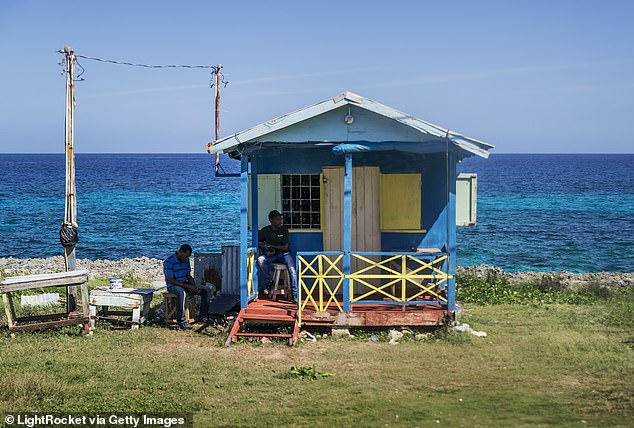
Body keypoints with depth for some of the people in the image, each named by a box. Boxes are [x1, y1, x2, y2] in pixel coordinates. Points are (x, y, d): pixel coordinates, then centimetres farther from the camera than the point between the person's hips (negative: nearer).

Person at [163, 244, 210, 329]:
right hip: (173, 286, -7)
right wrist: (187, 286, -25)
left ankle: (202, 316, -3)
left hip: (185, 284, 7)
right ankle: (181, 320, -36)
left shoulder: (186, 260, 7)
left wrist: (195, 286, -5)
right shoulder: (169, 261, -17)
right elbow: (171, 280, -21)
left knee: (205, 290, -8)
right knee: (181, 293, -42)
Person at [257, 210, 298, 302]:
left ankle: (295, 295, -29)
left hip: (284, 254, -1)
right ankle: (269, 280, -14)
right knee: (260, 259, -30)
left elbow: (285, 247, -6)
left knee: (292, 270, -28)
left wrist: (271, 246, -10)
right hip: (271, 256, 2)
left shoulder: (284, 229, -2)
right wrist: (262, 245, -13)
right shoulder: (265, 230, 1)